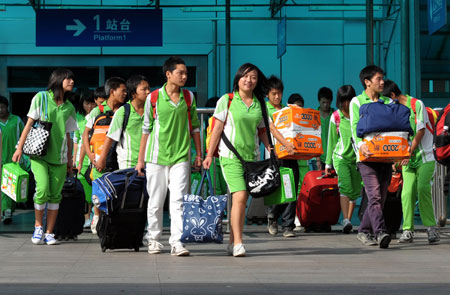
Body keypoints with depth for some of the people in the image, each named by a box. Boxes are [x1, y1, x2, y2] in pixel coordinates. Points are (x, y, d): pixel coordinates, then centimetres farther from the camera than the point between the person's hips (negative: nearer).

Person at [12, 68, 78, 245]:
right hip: (39, 153, -4)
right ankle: (38, 226, 5)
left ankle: (49, 233, 8)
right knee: (42, 189, -16)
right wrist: (20, 148, -4)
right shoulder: (41, 98, 3)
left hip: (59, 156, 4)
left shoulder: (69, 108, 14)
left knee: (55, 195, 0)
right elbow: (29, 124, 2)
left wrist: (69, 159, 14)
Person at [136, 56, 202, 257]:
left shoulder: (189, 97, 6)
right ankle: (154, 239, 21)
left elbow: (194, 127, 14)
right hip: (156, 157, -1)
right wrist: (140, 159, 6)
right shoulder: (153, 98, 0)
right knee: (155, 202, 7)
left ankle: (177, 242, -11)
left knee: (178, 201, -9)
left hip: (181, 157, 1)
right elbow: (146, 129, 5)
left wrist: (198, 154, 10)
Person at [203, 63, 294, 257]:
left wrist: (270, 148, 4)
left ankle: (232, 243, 15)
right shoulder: (227, 100, 0)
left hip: (251, 156, 4)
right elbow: (217, 128, 0)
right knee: (239, 197, -17)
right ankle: (237, 243, -17)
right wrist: (209, 154, -3)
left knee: (241, 199, 6)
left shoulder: (259, 104, 11)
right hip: (231, 155, -4)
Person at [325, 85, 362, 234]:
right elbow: (332, 140, 12)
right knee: (345, 186, -20)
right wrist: (328, 163, 14)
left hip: (357, 157, 2)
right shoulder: (336, 117, 6)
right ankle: (345, 220, -29)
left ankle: (348, 220, 17)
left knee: (355, 191, 5)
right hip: (341, 156, -2)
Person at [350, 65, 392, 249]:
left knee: (381, 197, 5)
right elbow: (355, 127, -6)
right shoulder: (357, 102, 5)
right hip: (367, 156, -5)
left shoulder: (387, 102, 17)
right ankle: (380, 232, -27)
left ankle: (364, 231, 18)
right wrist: (361, 144, -26)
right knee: (374, 195, -17)